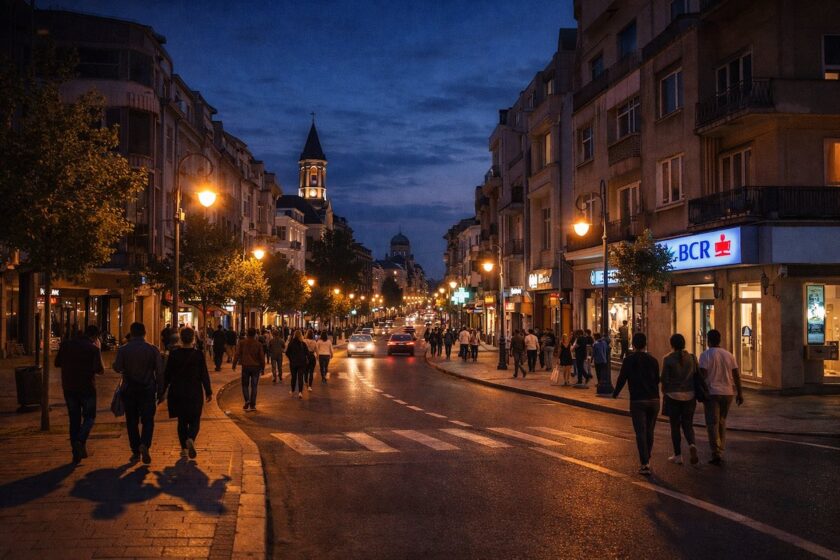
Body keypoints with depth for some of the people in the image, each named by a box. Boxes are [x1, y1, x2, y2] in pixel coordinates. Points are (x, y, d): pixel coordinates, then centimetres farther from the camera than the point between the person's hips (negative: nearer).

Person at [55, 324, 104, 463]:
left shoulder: (66, 344, 3)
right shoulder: (93, 348, -10)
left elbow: (57, 363, 10)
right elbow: (99, 370, -16)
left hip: (69, 387, 4)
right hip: (86, 387, -4)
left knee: (74, 419, 11)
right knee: (89, 417, 10)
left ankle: (76, 452, 10)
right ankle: (80, 441, -15)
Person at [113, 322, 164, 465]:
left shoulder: (123, 350, -5)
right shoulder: (153, 349, -4)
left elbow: (117, 368, -6)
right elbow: (159, 372, -4)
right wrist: (160, 391, 3)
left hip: (129, 390, 0)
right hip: (147, 390, 0)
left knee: (132, 421, 10)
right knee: (148, 420, 7)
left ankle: (136, 452, 11)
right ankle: (144, 444, -17)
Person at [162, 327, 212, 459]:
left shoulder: (173, 354, -6)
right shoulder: (199, 354, -9)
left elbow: (167, 374, 0)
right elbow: (204, 375, -5)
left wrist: (163, 391, 11)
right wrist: (208, 392, 4)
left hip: (177, 393, 1)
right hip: (194, 393, -1)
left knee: (182, 420, 14)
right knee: (195, 419, 9)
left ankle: (184, 449, 15)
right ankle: (190, 439, -19)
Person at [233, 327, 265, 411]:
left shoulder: (242, 342, -2)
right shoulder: (258, 344, -1)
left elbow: (237, 354, -5)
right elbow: (262, 356, 1)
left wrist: (234, 364, 4)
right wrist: (263, 367, 10)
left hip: (245, 366, 0)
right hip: (256, 367, 0)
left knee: (245, 385, 12)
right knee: (254, 386, 7)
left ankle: (247, 400, -7)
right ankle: (252, 405, 7)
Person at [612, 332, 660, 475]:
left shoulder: (629, 360, -6)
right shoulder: (653, 360, 6)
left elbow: (622, 379, -4)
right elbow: (657, 380, 15)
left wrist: (615, 394, 12)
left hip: (637, 401, -4)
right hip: (654, 399, 4)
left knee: (640, 432, -4)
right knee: (649, 432, 16)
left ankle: (645, 464, -11)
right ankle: (647, 460, 25)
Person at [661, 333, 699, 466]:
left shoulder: (668, 359, -9)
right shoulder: (692, 358, 0)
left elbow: (665, 379, -9)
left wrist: (664, 395, 6)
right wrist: (697, 394, 13)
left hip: (673, 395, -3)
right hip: (689, 395, 3)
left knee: (675, 426, 8)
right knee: (688, 424, 13)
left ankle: (678, 456, 11)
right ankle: (692, 444, -15)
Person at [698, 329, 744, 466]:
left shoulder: (706, 355, -6)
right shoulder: (728, 355, 9)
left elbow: (703, 375, -14)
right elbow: (736, 375, 7)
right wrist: (739, 393, 11)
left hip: (712, 393, -5)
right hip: (728, 393, 5)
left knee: (713, 424, -3)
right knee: (722, 423, 16)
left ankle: (716, 454, -13)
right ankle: (720, 453, 17)